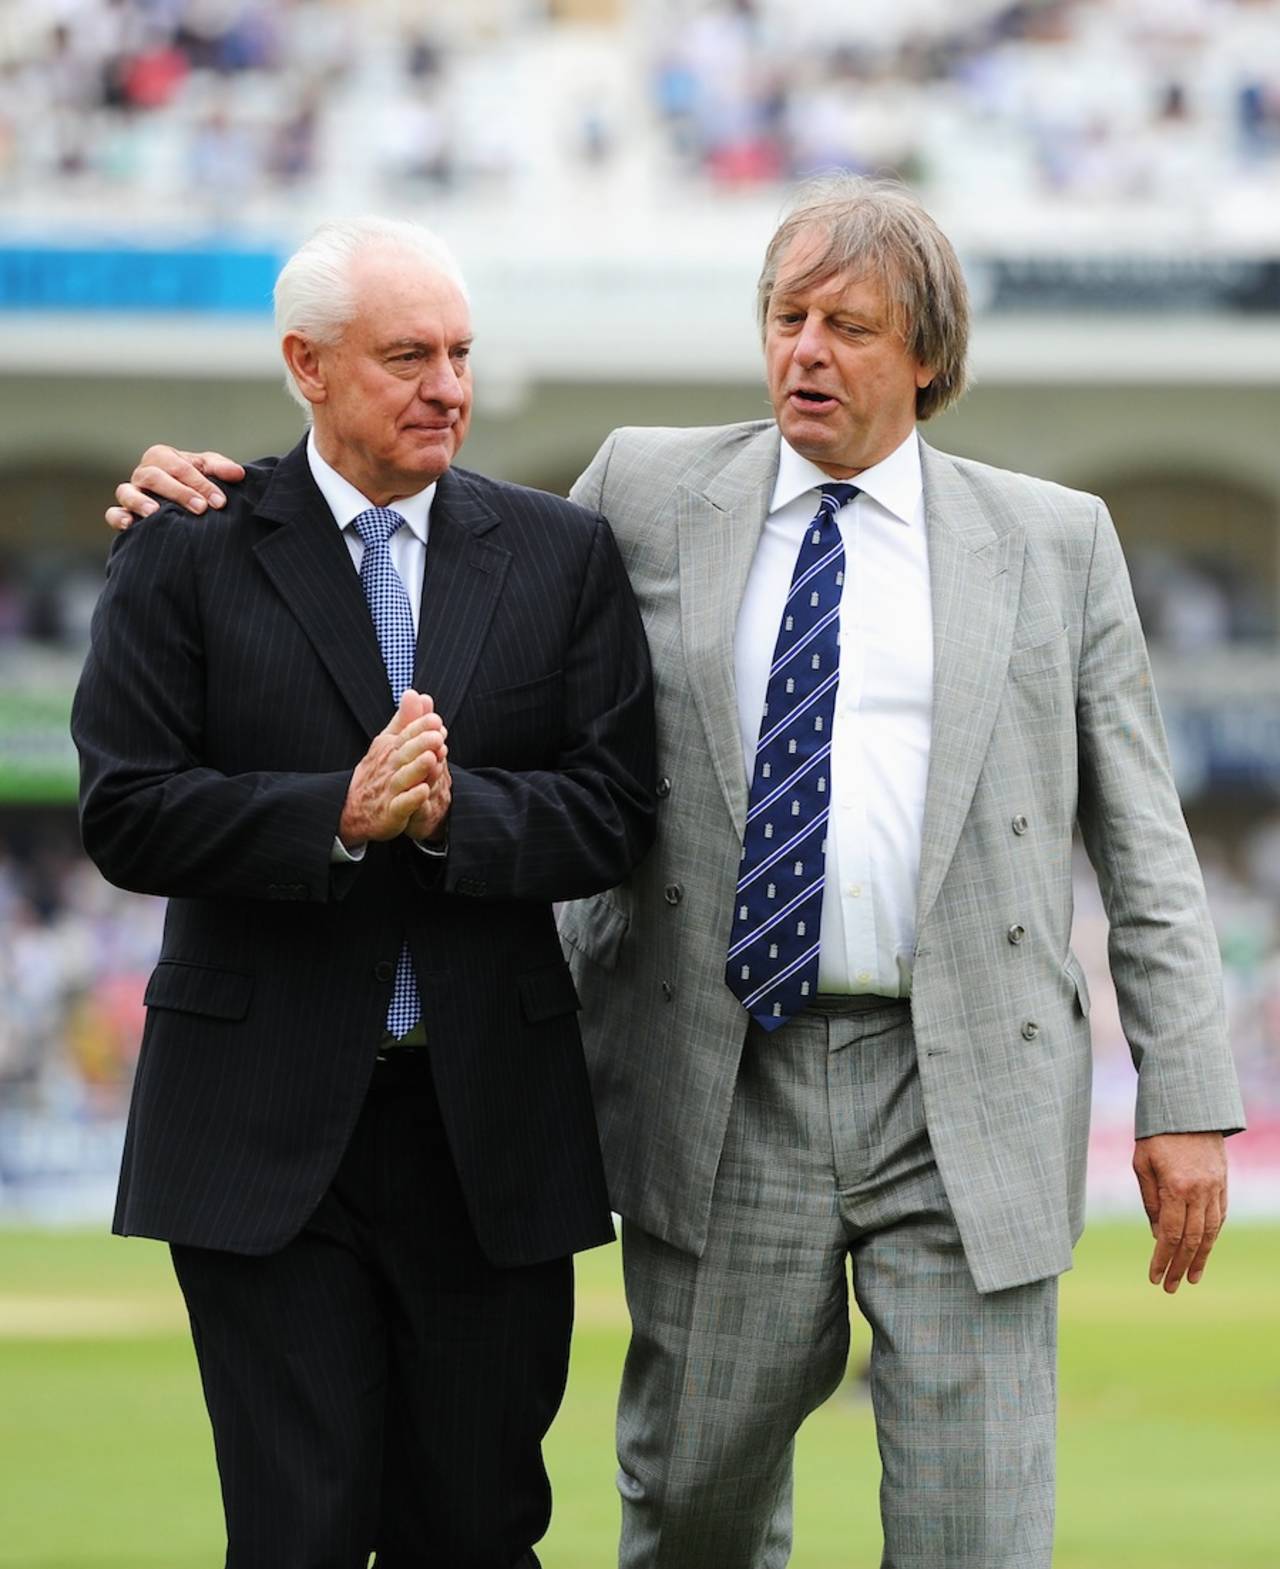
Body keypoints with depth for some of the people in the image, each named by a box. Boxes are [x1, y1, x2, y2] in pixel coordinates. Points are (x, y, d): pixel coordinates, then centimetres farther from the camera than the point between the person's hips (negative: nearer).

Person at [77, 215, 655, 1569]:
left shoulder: (562, 556, 8)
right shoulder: (187, 552, 1)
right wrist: (341, 812, -18)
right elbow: (127, 814, -7)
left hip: (492, 1129, 2)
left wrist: (454, 809, -17)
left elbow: (613, 812, 1)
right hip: (269, 1132, -2)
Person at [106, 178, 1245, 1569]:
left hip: (966, 1092, -1)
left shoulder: (1053, 543, 8)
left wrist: (1186, 1097, 2)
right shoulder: (651, 495, 9)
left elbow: (1142, 841, 8)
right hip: (722, 1091, 1)